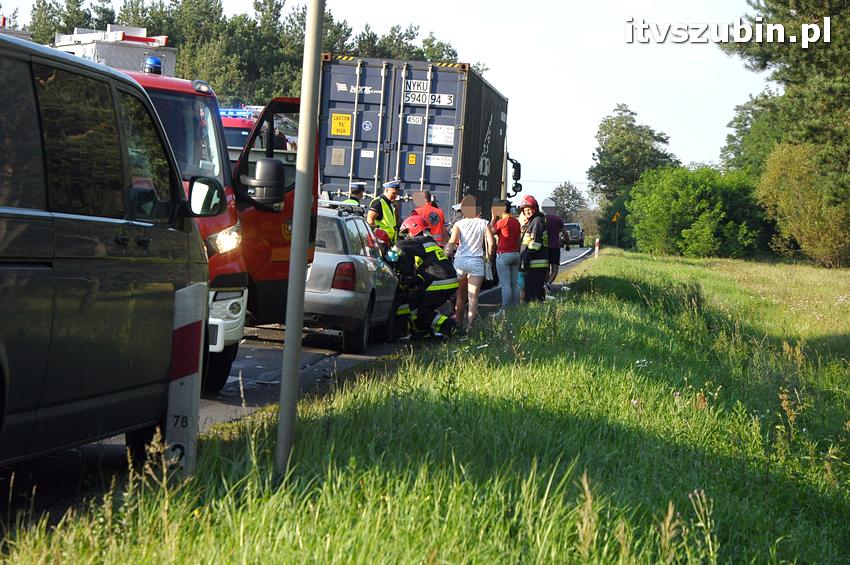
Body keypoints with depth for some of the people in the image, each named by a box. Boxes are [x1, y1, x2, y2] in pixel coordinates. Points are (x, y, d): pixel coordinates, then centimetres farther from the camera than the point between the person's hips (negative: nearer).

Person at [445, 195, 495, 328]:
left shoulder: (459, 224, 0)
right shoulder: (484, 223, 2)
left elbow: (452, 241, -14)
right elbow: (491, 243, -5)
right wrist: (488, 257, 8)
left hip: (460, 261, 1)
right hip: (476, 261, -1)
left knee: (460, 296, 14)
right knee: (473, 297, -3)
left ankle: (458, 324, 21)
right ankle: (470, 325, -14)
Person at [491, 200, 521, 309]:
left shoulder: (501, 222, -12)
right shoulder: (516, 221, 10)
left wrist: (493, 219, 4)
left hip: (503, 255, -7)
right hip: (516, 254, 7)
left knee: (505, 284, -8)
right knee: (515, 283, 9)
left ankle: (505, 308, -11)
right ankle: (515, 307, 11)